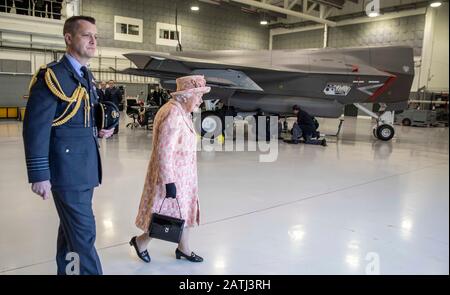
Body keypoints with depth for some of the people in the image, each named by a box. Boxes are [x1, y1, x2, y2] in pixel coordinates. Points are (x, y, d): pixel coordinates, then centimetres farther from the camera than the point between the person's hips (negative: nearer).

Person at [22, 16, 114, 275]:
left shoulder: (88, 77, 13)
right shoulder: (52, 76, -12)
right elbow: (36, 128, -16)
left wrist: (98, 132, 2)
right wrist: (39, 175, -18)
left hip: (86, 168, 8)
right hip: (67, 169, -8)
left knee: (71, 228, 19)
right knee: (84, 233, -4)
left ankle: (66, 270, 34)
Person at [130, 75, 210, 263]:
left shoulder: (181, 112, 7)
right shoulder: (172, 114, -24)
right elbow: (164, 152, -26)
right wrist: (169, 181, -24)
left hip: (183, 175, 9)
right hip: (171, 176, -9)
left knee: (185, 211, 17)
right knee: (168, 215, 6)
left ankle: (183, 248, 34)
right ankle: (141, 241, 29)